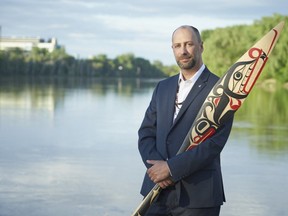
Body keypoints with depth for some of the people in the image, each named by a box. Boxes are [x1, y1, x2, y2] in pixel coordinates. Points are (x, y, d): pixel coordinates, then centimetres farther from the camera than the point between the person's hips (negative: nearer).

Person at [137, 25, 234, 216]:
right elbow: (146, 132, 9)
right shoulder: (163, 87, 14)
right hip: (157, 190, 5)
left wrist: (171, 168, -16)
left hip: (197, 194, -5)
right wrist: (156, 167, -8)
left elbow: (214, 142, -14)